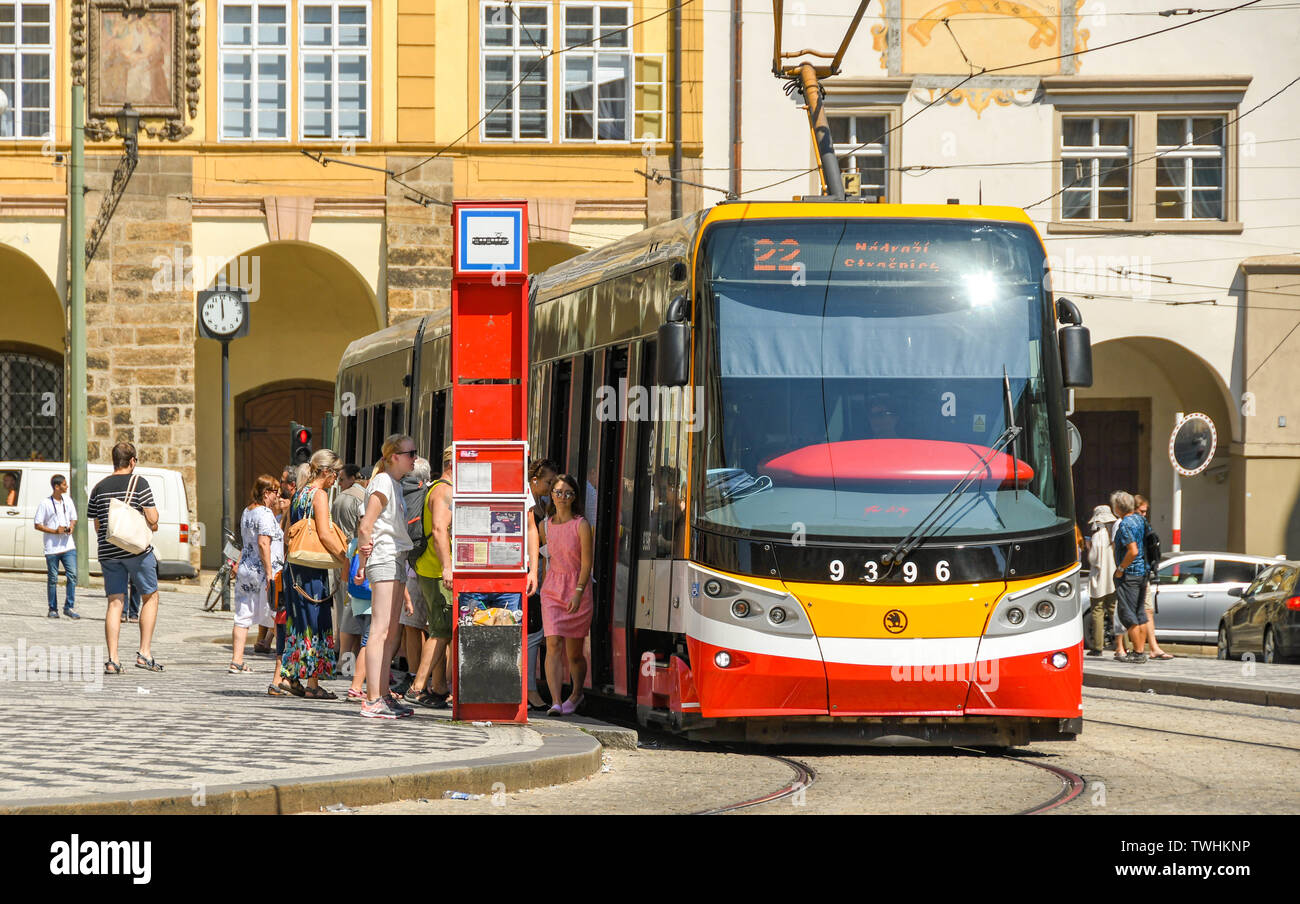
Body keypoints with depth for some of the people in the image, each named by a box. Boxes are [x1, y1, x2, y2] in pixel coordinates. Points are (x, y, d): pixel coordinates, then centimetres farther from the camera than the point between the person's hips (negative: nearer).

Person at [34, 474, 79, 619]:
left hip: (68, 546, 4)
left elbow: (73, 519, 21)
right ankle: (53, 609, 11)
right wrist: (55, 531, -15)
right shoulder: (45, 503, -5)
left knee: (72, 575, -7)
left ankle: (69, 607, 0)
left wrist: (71, 527, -2)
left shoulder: (68, 500, 10)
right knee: (52, 579, 2)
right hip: (52, 547, -4)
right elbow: (38, 525, -4)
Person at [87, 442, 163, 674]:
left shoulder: (99, 488, 8)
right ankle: (144, 653, 3)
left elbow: (97, 526, 12)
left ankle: (112, 660, -3)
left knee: (114, 603, 5)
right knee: (150, 596, 12)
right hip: (137, 550, -4)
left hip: (108, 551, 4)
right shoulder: (139, 483, -6)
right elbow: (152, 518, -10)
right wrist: (153, 520, 13)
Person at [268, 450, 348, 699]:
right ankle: (312, 685, 0)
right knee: (315, 622, -2)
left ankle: (280, 680, 10)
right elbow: (325, 534, -19)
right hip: (312, 567, -8)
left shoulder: (298, 494, 14)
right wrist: (346, 560, -15)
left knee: (294, 624, 11)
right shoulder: (319, 495, -11)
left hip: (293, 565, 8)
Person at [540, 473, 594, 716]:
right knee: (553, 646, -15)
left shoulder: (581, 526, -7)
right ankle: (555, 701, -20)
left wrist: (578, 592, -21)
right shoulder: (545, 526, 5)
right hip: (552, 591, 2)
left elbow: (587, 564, -11)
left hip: (578, 588, -2)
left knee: (574, 652, 8)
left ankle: (576, 694, 33)